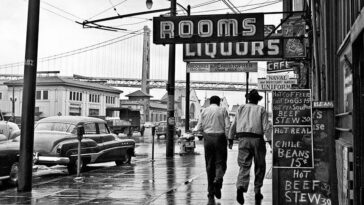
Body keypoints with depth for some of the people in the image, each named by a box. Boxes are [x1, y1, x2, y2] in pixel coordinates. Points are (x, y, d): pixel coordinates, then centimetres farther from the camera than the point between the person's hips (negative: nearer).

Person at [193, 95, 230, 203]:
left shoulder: (204, 111, 8)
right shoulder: (223, 110, 3)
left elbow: (199, 127, 4)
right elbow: (227, 126, -5)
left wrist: (194, 130, 25)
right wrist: (228, 139, 2)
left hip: (208, 138, 2)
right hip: (220, 137, -2)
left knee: (209, 165, 8)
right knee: (220, 163, 5)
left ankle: (211, 192, 10)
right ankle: (218, 180, -24)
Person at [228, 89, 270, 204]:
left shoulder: (241, 108, 12)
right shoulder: (261, 109, 6)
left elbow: (234, 125, 10)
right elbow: (266, 127, -3)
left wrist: (230, 139, 16)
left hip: (243, 138, 1)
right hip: (257, 138, -1)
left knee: (244, 166, -3)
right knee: (259, 166, 13)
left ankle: (241, 187, -26)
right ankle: (257, 191, 17)